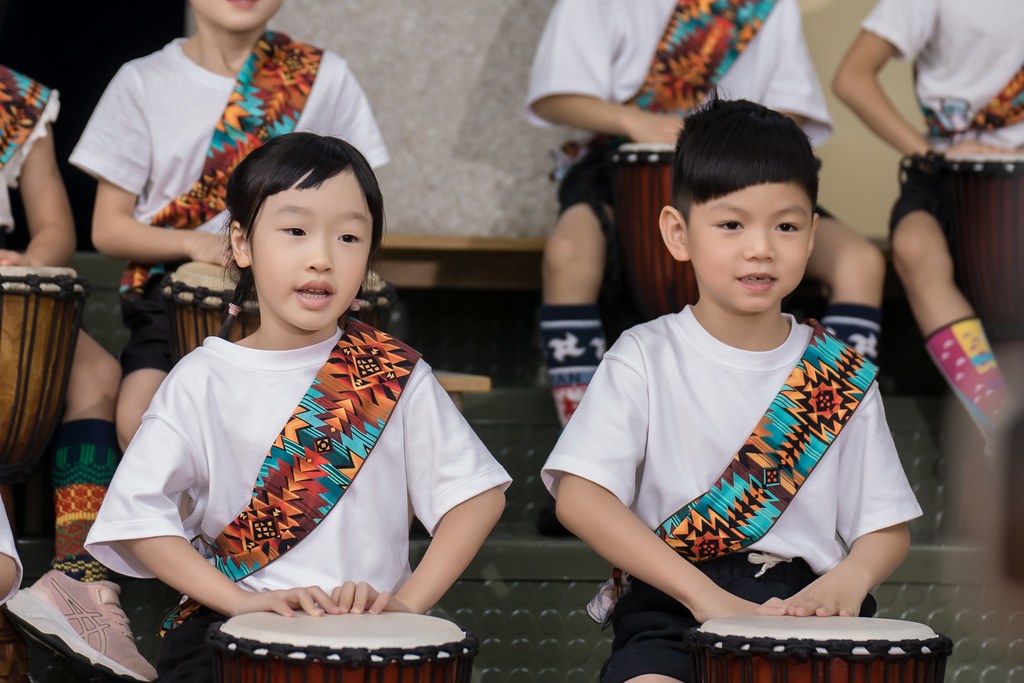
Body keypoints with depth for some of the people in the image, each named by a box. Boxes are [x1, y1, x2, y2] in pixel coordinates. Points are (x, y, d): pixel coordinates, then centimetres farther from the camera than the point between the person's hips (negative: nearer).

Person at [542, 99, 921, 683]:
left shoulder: (842, 377, 9)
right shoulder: (646, 358, 1)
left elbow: (888, 526, 12)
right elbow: (580, 497, -11)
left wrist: (849, 580, -13)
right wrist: (708, 598, -20)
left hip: (807, 605, 2)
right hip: (670, 607, -2)